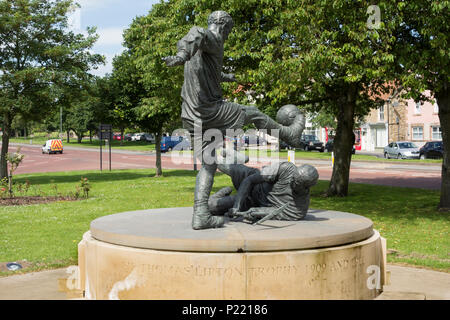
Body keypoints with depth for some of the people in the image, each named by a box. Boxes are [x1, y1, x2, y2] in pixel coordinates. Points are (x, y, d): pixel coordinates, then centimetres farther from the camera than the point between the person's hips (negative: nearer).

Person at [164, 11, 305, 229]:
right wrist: (182, 55, -55)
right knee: (253, 113, 15)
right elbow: (197, 34, -34)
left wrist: (225, 77, 60)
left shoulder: (197, 48, 21)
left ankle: (201, 215, 0)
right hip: (211, 109, -9)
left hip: (194, 117, 9)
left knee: (208, 165, 8)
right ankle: (289, 133, 37)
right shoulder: (213, 41, -8)